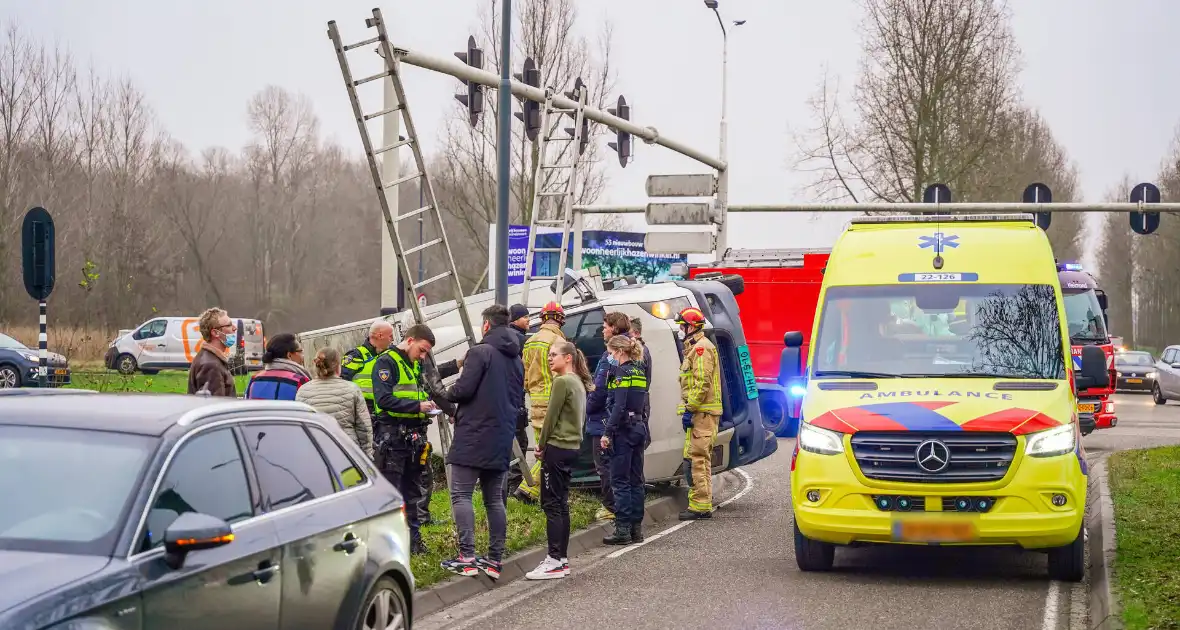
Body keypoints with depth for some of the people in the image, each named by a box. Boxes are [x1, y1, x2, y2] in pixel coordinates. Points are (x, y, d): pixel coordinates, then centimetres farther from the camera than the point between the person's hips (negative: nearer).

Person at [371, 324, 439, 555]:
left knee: (413, 490, 13)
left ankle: (413, 537, 20)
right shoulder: (386, 362, -10)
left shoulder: (416, 364, 17)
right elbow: (383, 399, -20)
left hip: (414, 436, 9)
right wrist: (417, 406, -23)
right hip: (391, 437, -9)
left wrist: (428, 403, 7)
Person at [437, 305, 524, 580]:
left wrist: (447, 394, 4)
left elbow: (464, 389, -16)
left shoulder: (481, 352, -9)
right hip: (502, 440, 8)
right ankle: (495, 559, 11)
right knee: (494, 499, 12)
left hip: (474, 436, -8)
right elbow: (518, 399, 21)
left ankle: (467, 557, -13)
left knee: (461, 494, -6)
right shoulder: (516, 359, 16)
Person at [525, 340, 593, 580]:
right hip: (572, 447, 9)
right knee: (561, 503, 12)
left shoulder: (562, 381, -14)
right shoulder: (579, 382, 14)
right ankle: (562, 559, 15)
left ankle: (555, 561, -8)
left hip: (557, 447, -9)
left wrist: (541, 445, -1)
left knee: (551, 504, -7)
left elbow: (551, 416, -13)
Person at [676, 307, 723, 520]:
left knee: (697, 459, -11)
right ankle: (703, 504, 19)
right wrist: (689, 409, 21)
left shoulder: (701, 348, -12)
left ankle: (701, 506, -10)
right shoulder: (694, 348, 21)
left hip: (702, 413, -11)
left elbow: (702, 383, -20)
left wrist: (689, 409, -20)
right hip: (700, 413, 11)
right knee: (700, 460, 14)